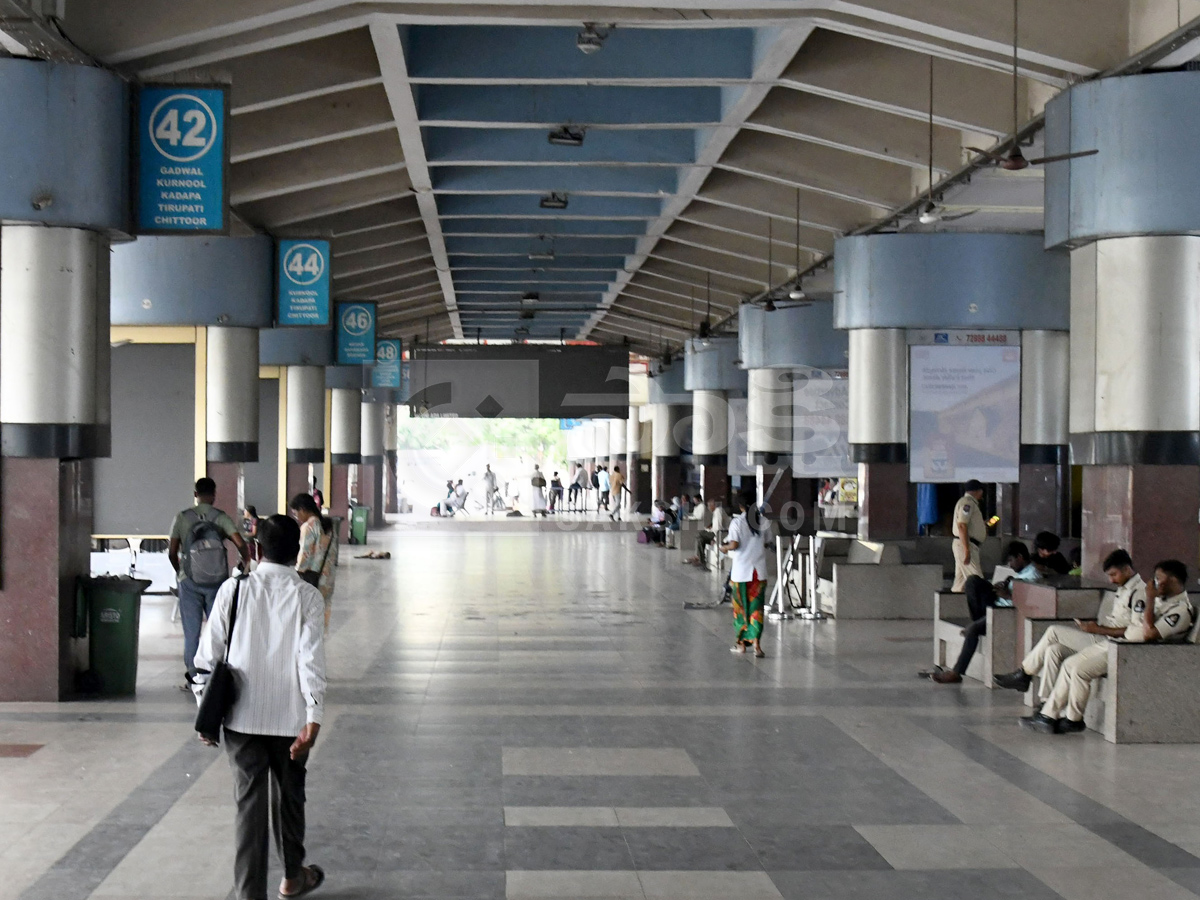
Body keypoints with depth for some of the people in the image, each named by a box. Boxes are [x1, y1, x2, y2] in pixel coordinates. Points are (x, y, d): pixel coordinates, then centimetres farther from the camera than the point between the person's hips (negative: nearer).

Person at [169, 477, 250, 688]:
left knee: (191, 631, 7)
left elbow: (172, 553, -2)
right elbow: (241, 545, -14)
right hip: (217, 582, 0)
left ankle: (193, 675, 9)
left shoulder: (182, 518, -2)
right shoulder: (221, 518, -3)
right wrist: (245, 566, 5)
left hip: (189, 582, 0)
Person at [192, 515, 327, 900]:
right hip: (289, 717, 0)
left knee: (249, 802, 4)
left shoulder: (233, 590, -1)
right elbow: (311, 659, -14)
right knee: (289, 796, 19)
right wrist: (313, 718, -16)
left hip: (241, 717, 0)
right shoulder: (306, 596, -6)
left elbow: (208, 654, 0)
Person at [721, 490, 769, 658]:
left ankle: (741, 643, 19)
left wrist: (724, 547, 3)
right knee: (757, 608, 4)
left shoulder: (737, 522, -10)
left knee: (741, 607, 10)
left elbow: (734, 545, -17)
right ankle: (756, 642, -8)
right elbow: (768, 543, 5)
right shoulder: (762, 521, 0)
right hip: (759, 570, 2)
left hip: (741, 570, -2)